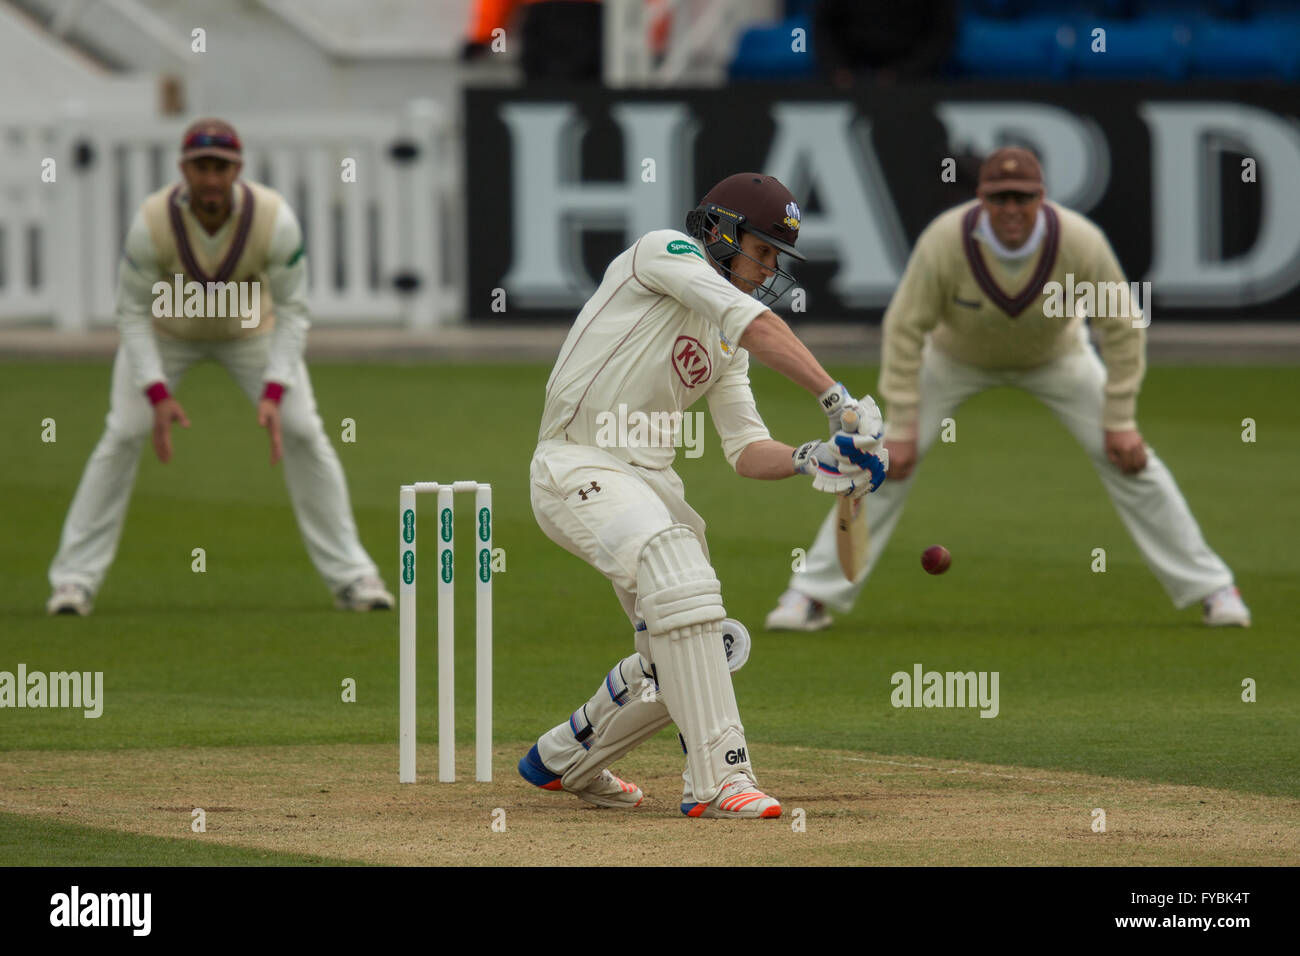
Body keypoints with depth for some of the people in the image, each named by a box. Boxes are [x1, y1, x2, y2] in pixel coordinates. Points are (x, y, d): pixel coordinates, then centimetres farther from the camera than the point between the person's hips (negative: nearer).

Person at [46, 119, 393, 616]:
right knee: (123, 435, -12)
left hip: (252, 329, 1)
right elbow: (134, 312, -22)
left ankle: (350, 574, 3)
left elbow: (291, 310, -22)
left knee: (302, 433, -8)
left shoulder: (276, 220, -32)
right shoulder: (152, 223, -33)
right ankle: (75, 578, -3)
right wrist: (157, 393, -33)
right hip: (166, 328, -1)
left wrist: (274, 392, -33)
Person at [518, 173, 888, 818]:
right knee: (678, 573, -31)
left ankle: (562, 759, 32)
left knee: (675, 659, 7)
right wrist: (838, 400, -26)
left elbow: (746, 450, 11)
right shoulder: (664, 253, -6)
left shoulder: (725, 345, 19)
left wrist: (809, 459, -10)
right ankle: (718, 776, -37)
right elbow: (757, 326, -20)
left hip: (652, 482, 9)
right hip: (577, 468, -9)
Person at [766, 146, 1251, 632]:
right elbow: (905, 329, -25)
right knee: (887, 461, -11)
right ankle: (811, 594, 1)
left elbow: (1121, 325, -20)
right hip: (956, 355, -1)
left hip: (1056, 356, 1)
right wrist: (901, 425, -25)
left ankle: (1212, 589, 8)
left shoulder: (1080, 242, -34)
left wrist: (1120, 421, -19)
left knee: (1130, 461, -6)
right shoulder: (944, 242, -36)